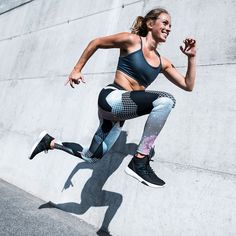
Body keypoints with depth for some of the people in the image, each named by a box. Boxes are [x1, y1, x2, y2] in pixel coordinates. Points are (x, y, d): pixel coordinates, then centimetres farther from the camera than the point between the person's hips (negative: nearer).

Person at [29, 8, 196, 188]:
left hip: (119, 112, 8)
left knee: (92, 156, 18)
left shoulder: (163, 63, 13)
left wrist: (192, 57, 5)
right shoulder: (132, 40, -3)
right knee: (165, 100, -27)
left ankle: (50, 142, 35)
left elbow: (188, 85, 14)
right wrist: (77, 70, 6)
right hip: (112, 98, -7)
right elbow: (96, 43, 7)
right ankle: (140, 162, -23)